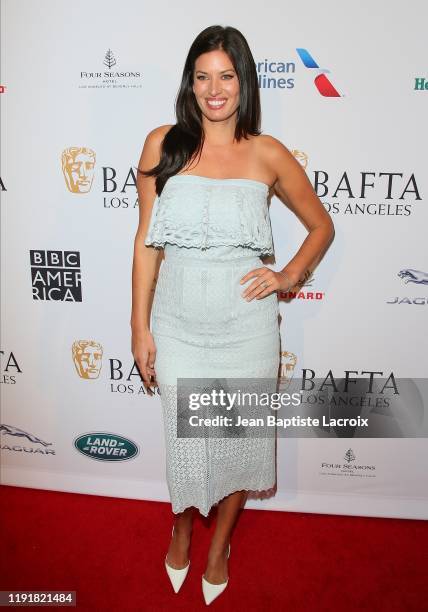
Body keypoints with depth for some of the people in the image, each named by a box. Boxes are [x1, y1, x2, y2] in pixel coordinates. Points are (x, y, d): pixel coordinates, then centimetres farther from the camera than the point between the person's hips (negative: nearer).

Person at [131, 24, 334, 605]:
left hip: (247, 328, 0)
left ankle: (221, 541, 46)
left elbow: (321, 226, 10)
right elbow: (146, 240, 0)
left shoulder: (268, 154, -2)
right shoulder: (163, 144, -1)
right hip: (178, 326, 0)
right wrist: (140, 327, -1)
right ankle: (181, 528, 49)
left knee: (240, 440, 16)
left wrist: (288, 276, -6)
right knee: (185, 442, 14)